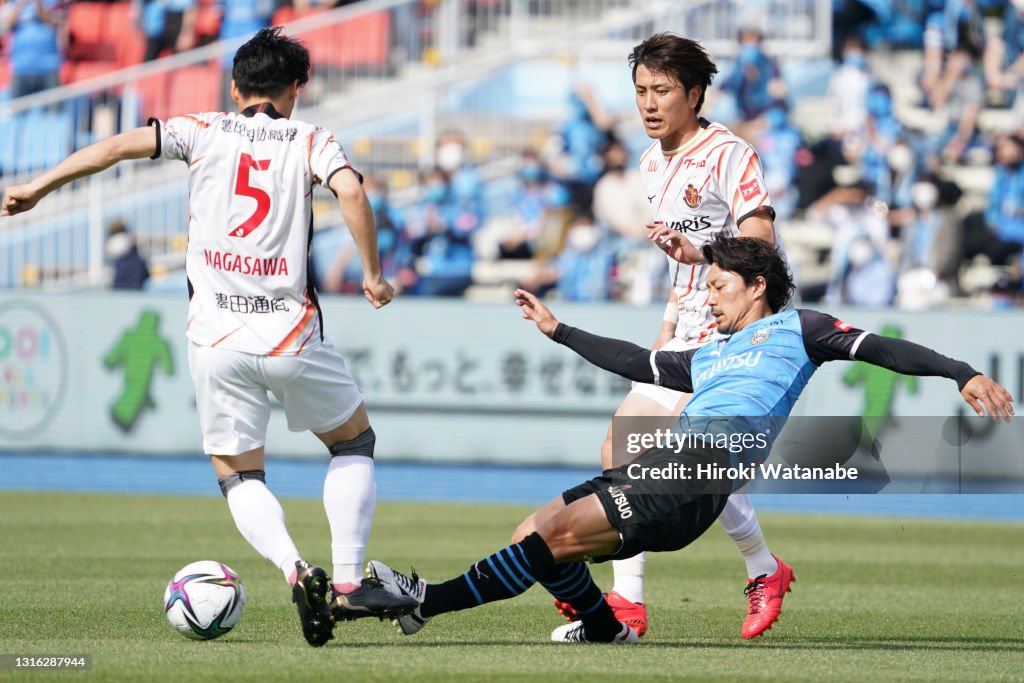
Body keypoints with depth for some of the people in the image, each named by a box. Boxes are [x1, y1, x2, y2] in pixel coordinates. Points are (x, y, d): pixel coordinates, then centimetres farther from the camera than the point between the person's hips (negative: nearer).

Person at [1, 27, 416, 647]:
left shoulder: (206, 131, 7)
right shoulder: (311, 141, 5)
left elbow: (119, 147, -2)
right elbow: (351, 192, -14)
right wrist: (373, 275, -4)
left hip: (216, 336, 1)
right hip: (291, 331, -1)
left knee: (239, 474, 15)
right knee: (355, 442, 21)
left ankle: (294, 569, -13)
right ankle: (349, 583, 8)